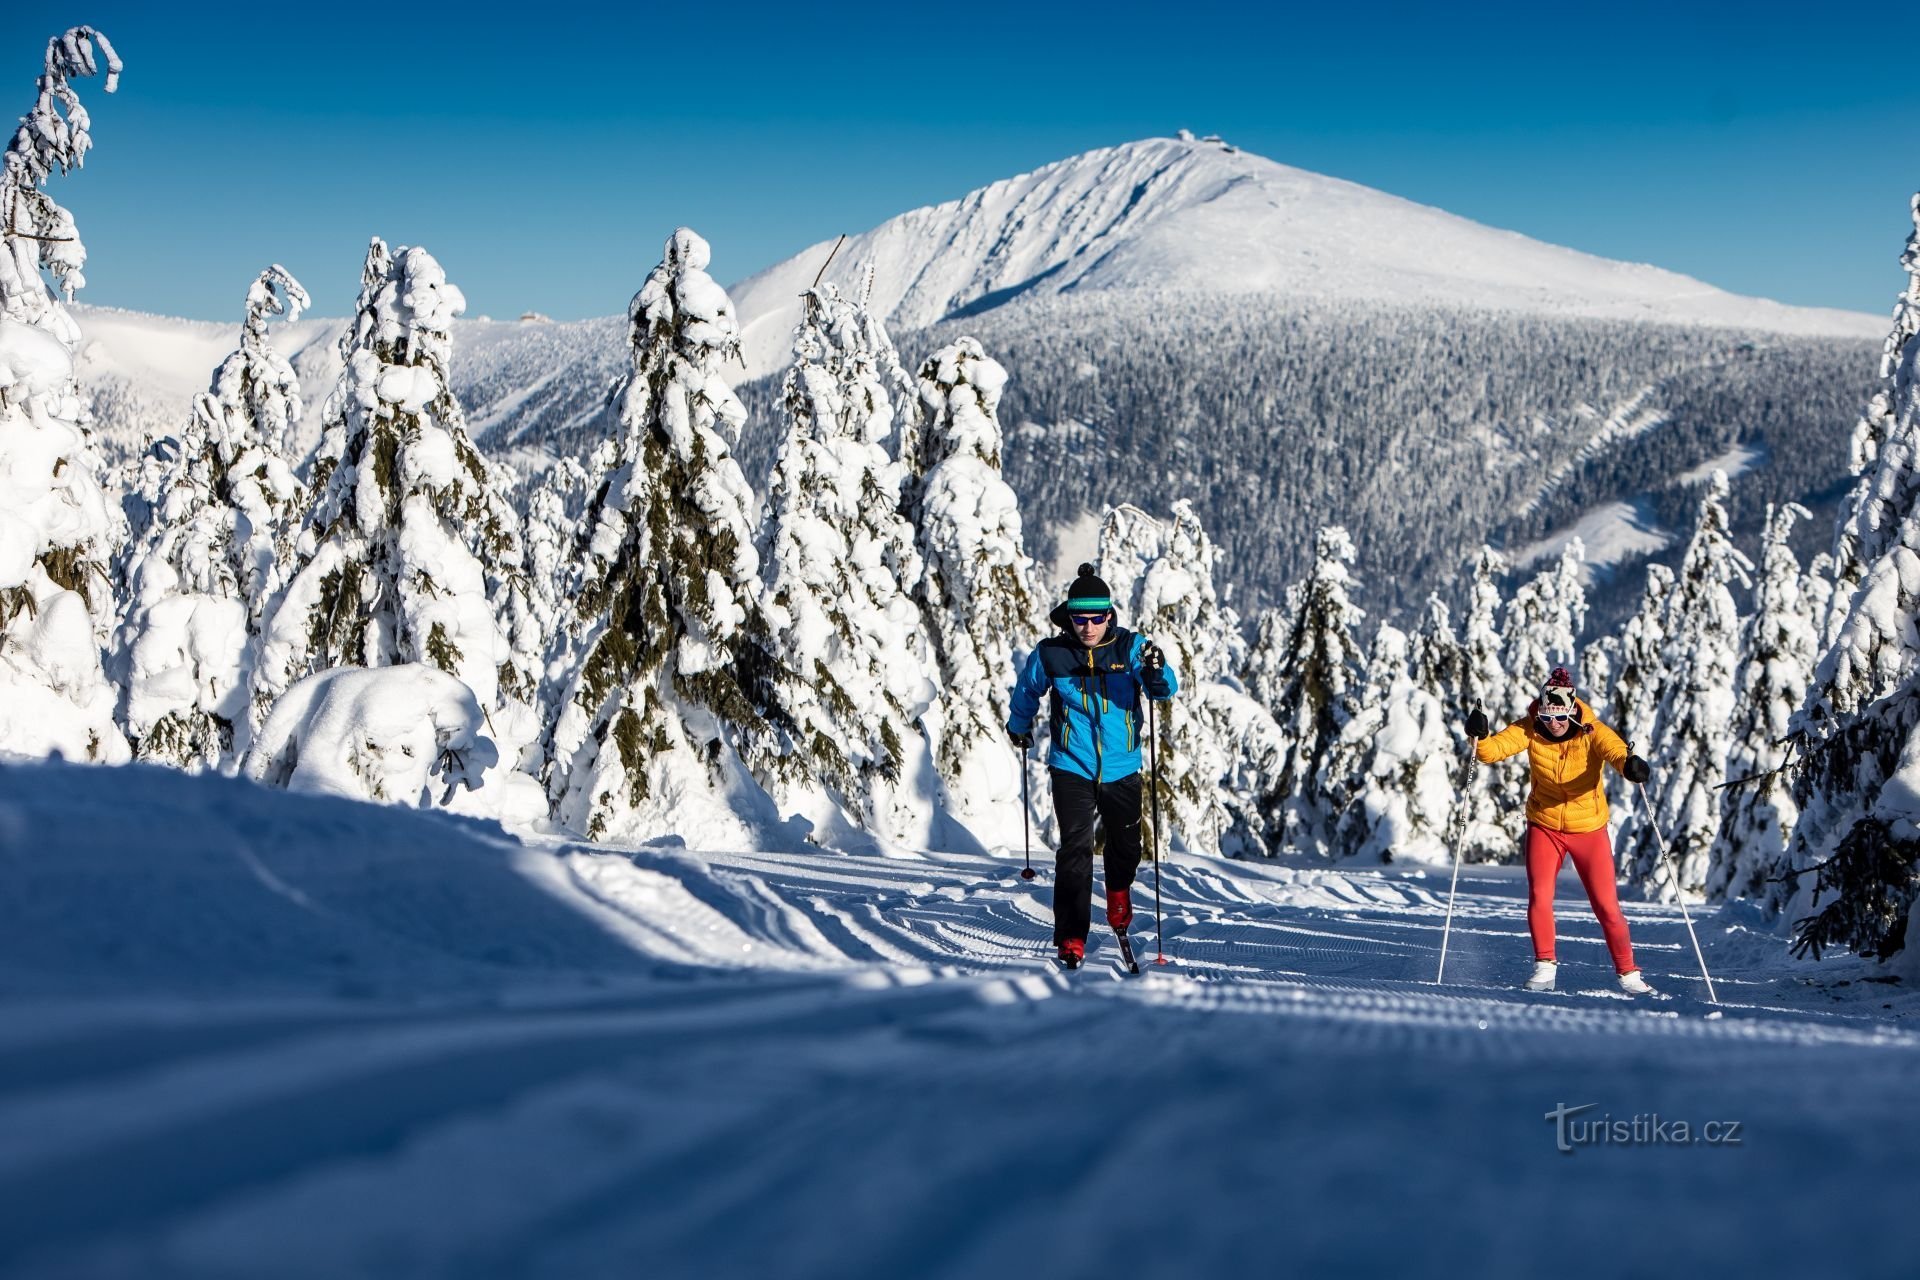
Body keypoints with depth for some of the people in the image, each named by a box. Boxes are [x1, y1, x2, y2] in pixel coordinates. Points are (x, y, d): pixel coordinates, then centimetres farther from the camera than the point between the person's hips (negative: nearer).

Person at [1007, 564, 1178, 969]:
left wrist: (1156, 673, -40)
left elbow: (1165, 689, -18)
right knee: (1075, 849, -12)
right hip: (1072, 768, -1)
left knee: (1125, 845, 16)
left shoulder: (1130, 647, -7)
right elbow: (1026, 691, 14)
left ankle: (1118, 892, 49)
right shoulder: (1050, 654, -7)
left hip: (1121, 768, 2)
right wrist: (1019, 727, 29)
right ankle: (1071, 939, -9)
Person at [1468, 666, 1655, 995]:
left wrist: (1629, 763, -61)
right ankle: (1545, 966, 5)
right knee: (1539, 895, -11)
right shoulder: (1530, 729, -13)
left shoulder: (1591, 732, -19)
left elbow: (1614, 749, -38)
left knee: (1606, 904, 1)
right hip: (1544, 825, 2)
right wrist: (1479, 737, -45)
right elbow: (1495, 749, -22)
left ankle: (1628, 974, 15)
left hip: (1589, 828, -2)